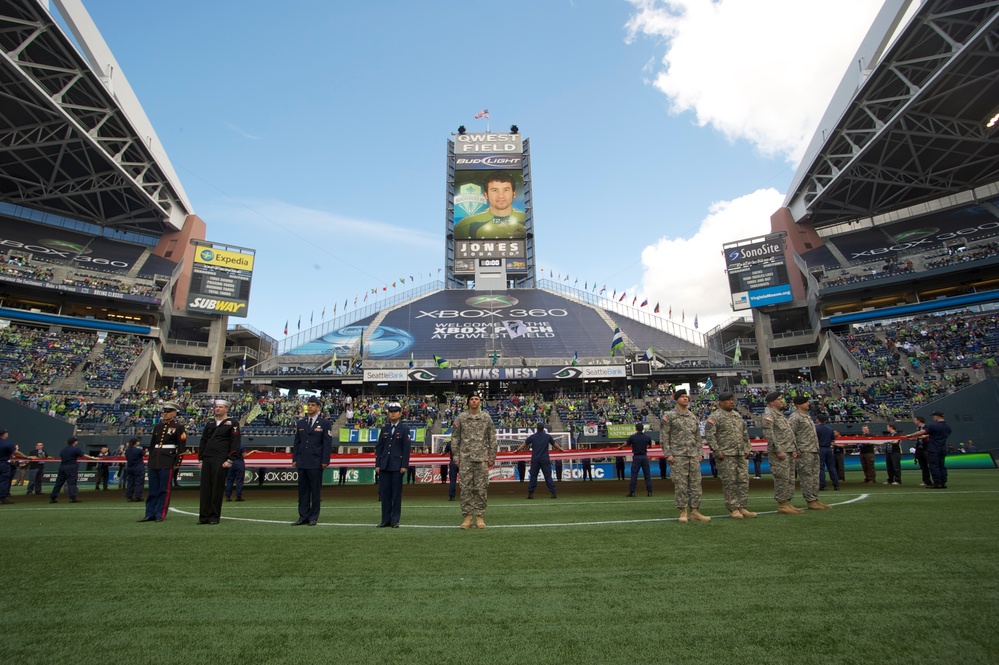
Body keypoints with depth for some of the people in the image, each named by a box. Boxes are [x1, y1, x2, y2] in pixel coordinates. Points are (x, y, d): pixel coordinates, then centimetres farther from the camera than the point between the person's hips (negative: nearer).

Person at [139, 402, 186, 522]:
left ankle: (160, 515, 6)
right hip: (154, 462, 6)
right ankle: (150, 514, 17)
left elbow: (181, 447, -7)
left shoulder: (179, 427, -3)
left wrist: (177, 463, -11)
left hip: (167, 463, -6)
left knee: (164, 490, -1)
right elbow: (152, 444, 19)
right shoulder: (157, 426, 14)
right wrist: (149, 461, 15)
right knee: (152, 489, 10)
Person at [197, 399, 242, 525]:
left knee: (217, 488, -1)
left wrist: (230, 460, -12)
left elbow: (235, 443, -6)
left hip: (220, 461, -5)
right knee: (205, 488, 5)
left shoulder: (232, 423, -1)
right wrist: (200, 459, 12)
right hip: (207, 460, 5)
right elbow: (203, 442, 19)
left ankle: (214, 517, 7)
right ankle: (204, 517, 12)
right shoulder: (210, 423, 16)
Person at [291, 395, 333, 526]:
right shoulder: (300, 423, 12)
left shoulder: (325, 423, -1)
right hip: (302, 462, 4)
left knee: (315, 490, 1)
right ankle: (303, 516, 14)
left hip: (316, 462, -4)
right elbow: (296, 442, 14)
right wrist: (294, 459, 7)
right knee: (303, 490, 7)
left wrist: (325, 461, -10)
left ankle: (314, 517, 10)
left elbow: (327, 444, -4)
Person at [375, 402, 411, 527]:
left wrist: (404, 465, -10)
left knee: (396, 493, 1)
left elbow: (407, 448, -4)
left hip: (397, 466, -3)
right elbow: (379, 447, 11)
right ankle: (385, 519, 15)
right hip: (384, 465, 4)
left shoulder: (404, 428, 1)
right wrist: (378, 464, 4)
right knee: (384, 492, 6)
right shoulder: (384, 428, 11)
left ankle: (395, 520, 9)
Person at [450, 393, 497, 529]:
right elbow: (454, 438, 6)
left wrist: (492, 457, 3)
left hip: (481, 458, 0)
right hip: (465, 459, 0)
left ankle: (480, 517, 10)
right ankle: (467, 517, 9)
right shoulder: (460, 418, 3)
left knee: (481, 488, 1)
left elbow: (492, 438, 7)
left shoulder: (486, 418, 5)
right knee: (466, 488, 1)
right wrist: (455, 456, 1)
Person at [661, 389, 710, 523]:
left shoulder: (693, 416, 14)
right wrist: (668, 454, -11)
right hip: (678, 456, -5)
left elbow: (698, 436, 19)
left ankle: (695, 512, 12)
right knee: (680, 484, -3)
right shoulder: (669, 416, -2)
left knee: (696, 483, 5)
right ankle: (683, 512, 6)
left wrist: (700, 452, 11)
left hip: (694, 456, 5)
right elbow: (664, 436, -5)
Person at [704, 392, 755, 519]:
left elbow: (745, 433, 23)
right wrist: (717, 451, -16)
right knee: (729, 482, -3)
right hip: (726, 456, -7)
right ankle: (733, 509, 5)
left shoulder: (738, 415, 17)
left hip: (742, 455, 7)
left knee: (744, 481, 7)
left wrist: (748, 449, 15)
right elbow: (709, 435, -12)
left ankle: (743, 508, 15)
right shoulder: (715, 417, -6)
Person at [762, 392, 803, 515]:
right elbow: (769, 434, -18)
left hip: (788, 451, 10)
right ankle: (782, 505, -1)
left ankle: (787, 503, 18)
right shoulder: (769, 414, -10)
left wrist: (793, 449, 15)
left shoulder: (780, 413, 20)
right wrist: (778, 450, -20)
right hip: (779, 452, -10)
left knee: (790, 478, 12)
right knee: (782, 478, -7)